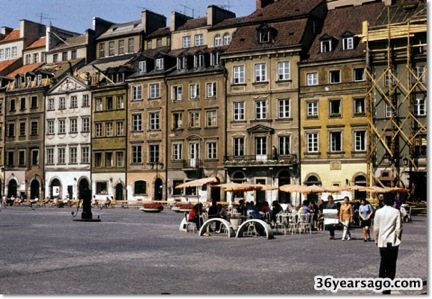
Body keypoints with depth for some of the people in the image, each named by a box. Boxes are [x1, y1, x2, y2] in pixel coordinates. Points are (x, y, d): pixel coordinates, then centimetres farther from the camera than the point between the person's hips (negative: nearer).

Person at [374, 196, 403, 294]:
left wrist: (376, 240, 15)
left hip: (382, 241, 3)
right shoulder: (396, 212, -8)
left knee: (383, 261, 19)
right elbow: (398, 228, -8)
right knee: (392, 264, 3)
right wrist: (398, 238, 7)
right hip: (393, 242, -2)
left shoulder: (378, 212, -1)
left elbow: (376, 228, 2)